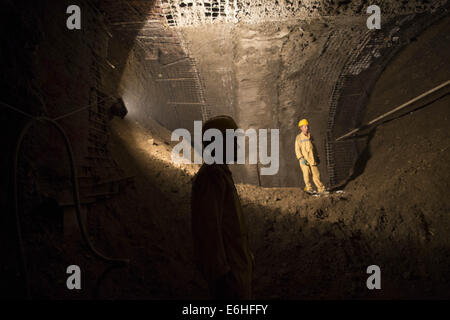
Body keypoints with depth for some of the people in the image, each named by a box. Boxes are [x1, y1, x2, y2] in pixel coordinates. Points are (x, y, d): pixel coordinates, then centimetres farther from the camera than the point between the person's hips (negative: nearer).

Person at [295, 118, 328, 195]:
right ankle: (309, 188, 4)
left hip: (312, 159, 4)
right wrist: (301, 158, -14)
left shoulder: (310, 136, 16)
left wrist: (317, 157, 19)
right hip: (304, 159, -4)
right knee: (307, 174, -7)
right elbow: (297, 149, -4)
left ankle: (321, 189, 9)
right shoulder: (299, 137, 1)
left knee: (316, 174, 3)